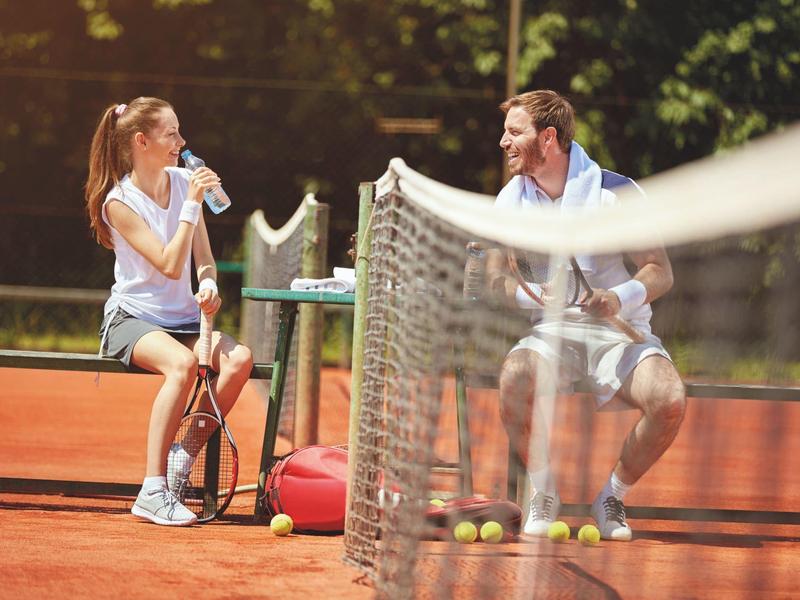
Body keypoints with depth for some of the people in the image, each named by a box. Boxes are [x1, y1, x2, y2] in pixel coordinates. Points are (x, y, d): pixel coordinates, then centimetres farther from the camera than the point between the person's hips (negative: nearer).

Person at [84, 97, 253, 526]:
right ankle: (153, 491, -36)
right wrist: (192, 204, -20)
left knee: (239, 359, -27)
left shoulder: (183, 182, 7)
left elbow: (203, 259, 10)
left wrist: (209, 285, -13)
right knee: (182, 363, -38)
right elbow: (171, 266, -18)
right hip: (133, 320, -5)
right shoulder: (119, 202, -10)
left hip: (185, 321, 5)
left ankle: (184, 455, -14)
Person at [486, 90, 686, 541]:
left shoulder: (617, 193, -6)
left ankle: (613, 496, -5)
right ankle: (545, 494, -12)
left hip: (621, 333, -2)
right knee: (515, 377, -34)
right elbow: (496, 275, 4)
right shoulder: (513, 198, 6)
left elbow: (660, 273, -4)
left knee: (670, 400, -31)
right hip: (554, 332, 2)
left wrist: (620, 298, -25)